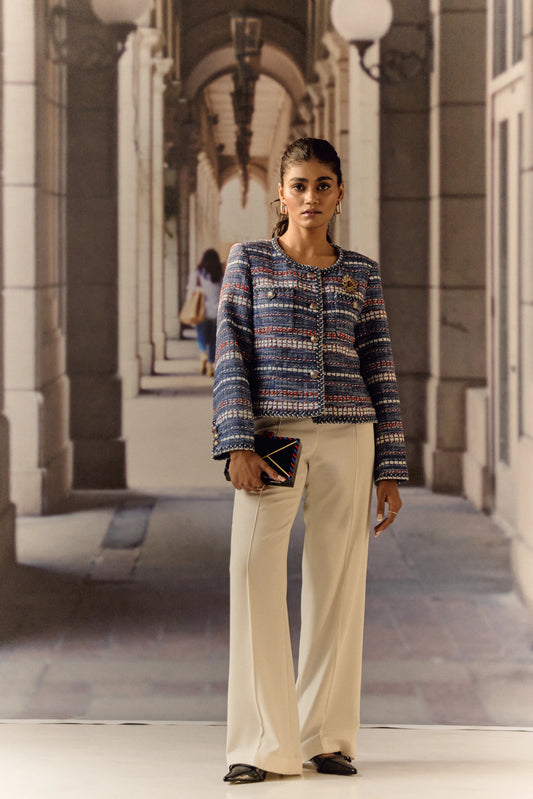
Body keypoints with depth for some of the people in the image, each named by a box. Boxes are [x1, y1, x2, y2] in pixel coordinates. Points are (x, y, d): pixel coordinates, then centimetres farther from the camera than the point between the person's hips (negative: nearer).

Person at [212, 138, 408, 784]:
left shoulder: (361, 275, 11)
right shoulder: (249, 263, 7)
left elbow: (380, 373, 10)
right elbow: (231, 357, 1)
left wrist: (390, 470, 5)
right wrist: (238, 443, -12)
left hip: (347, 439, 2)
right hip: (271, 438, -2)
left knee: (338, 582, 2)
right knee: (254, 573, -13)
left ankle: (326, 736, 11)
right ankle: (260, 744, -8)